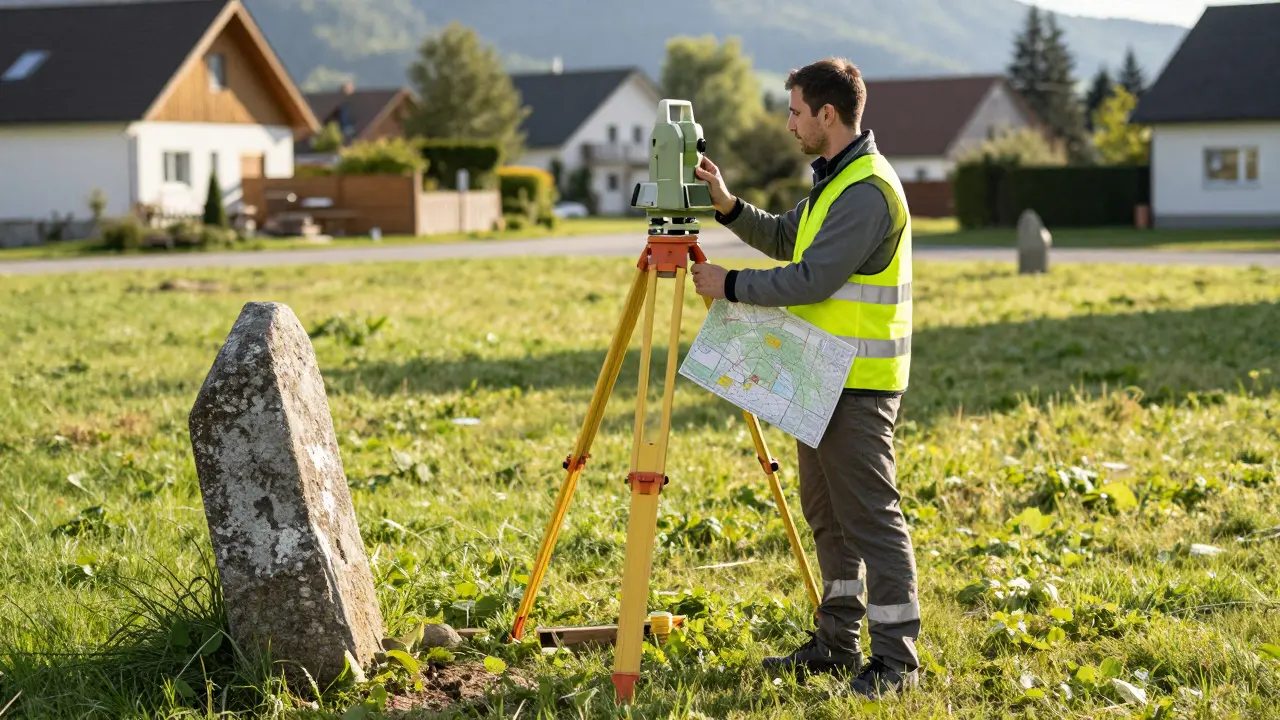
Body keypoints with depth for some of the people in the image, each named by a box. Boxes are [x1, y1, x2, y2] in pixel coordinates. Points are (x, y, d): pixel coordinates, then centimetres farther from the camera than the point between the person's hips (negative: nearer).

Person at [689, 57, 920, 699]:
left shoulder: (868, 190, -20)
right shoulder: (833, 179, 14)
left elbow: (812, 278, -23)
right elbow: (785, 240, 23)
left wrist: (731, 285, -14)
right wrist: (728, 206, 9)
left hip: (858, 382, -11)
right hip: (825, 375, 11)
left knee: (870, 517, -8)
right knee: (826, 513, 15)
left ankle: (896, 659, -3)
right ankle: (838, 641, 24)